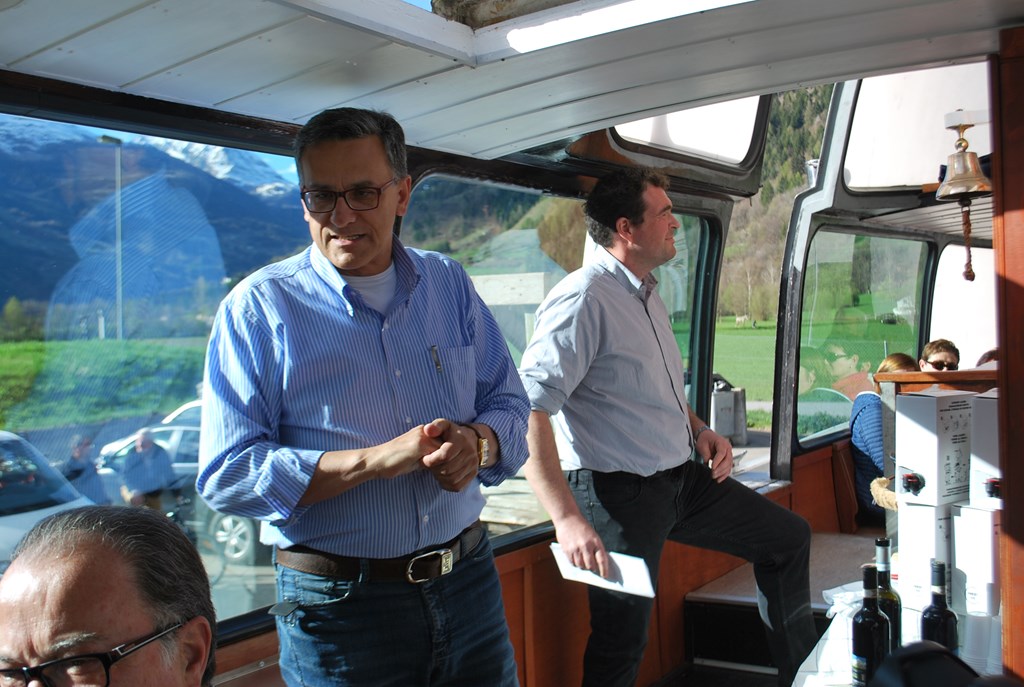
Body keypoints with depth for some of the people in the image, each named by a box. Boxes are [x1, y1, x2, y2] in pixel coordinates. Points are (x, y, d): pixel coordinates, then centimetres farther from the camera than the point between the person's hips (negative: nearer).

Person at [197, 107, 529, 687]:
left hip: (469, 579, 4)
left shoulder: (448, 284, 5)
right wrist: (376, 460, -24)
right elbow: (227, 475, -15)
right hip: (339, 605, -4)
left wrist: (478, 441, -14)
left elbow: (510, 404, 9)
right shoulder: (259, 308, -8)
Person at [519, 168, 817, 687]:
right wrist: (568, 519, -33)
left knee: (787, 537, 17)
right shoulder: (585, 299, -20)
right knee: (622, 640, -3)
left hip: (684, 477, 9)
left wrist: (698, 428, 8)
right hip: (620, 492, -9)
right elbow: (528, 411, -28)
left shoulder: (646, 294, 11)